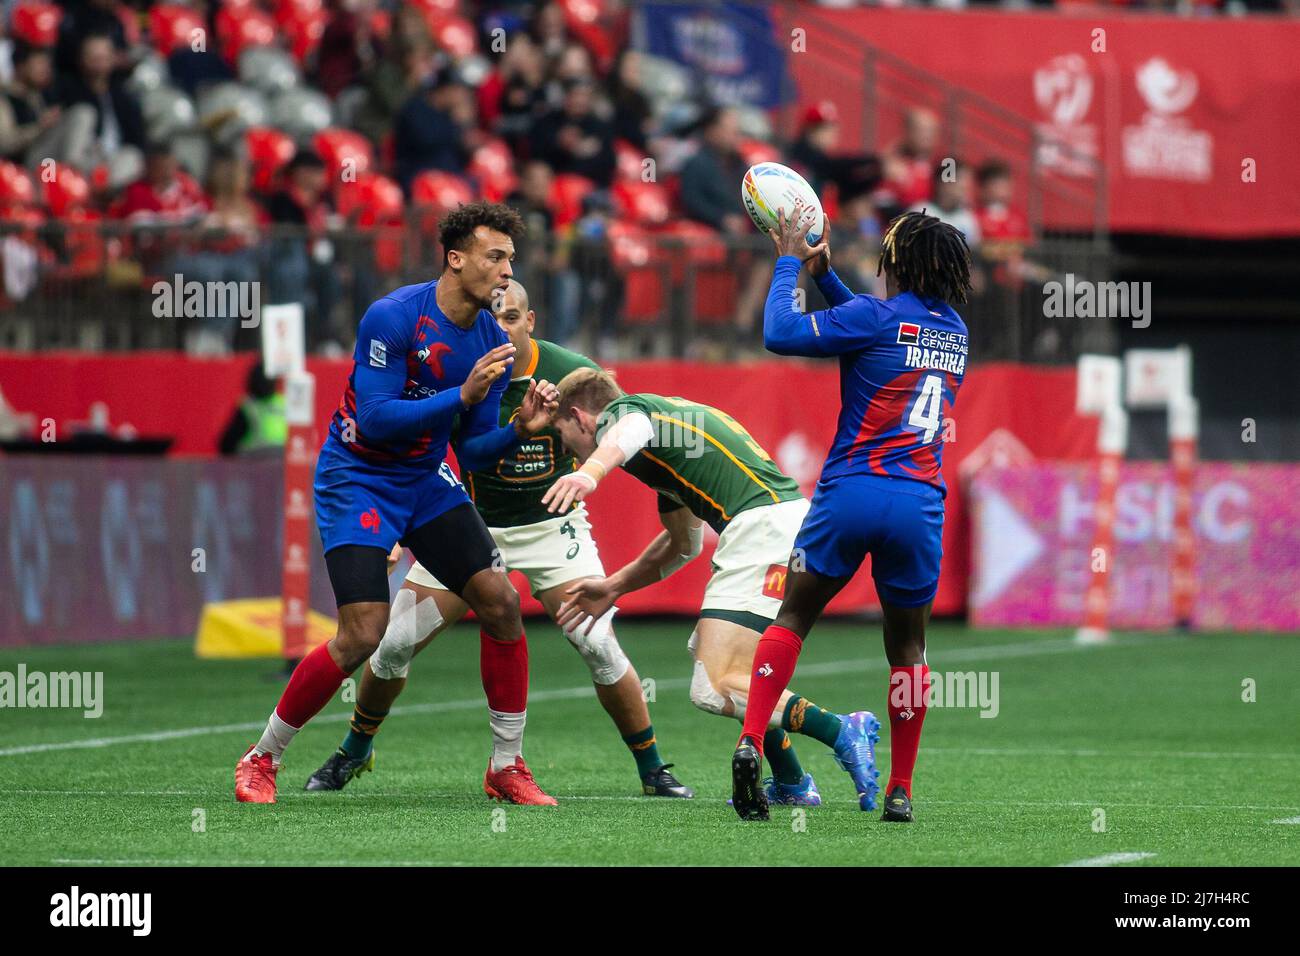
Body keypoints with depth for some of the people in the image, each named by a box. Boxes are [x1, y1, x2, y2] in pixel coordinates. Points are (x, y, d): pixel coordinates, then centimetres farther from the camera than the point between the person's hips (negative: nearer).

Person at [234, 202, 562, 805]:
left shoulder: (493, 343, -1)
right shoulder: (393, 317, -21)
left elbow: (473, 453, 4)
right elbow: (375, 418, -27)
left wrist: (519, 429, -15)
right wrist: (462, 396, -31)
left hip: (425, 480, 7)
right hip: (357, 478, -7)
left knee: (501, 603, -5)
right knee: (363, 635, -16)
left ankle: (507, 766, 9)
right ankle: (260, 760, 3)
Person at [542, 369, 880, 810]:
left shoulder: (618, 413, 2)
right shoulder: (662, 415, 31)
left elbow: (626, 433, -28)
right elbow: (685, 543, 42)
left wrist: (590, 472, -49)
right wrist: (612, 587, 48)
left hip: (765, 526, -10)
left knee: (714, 689, -16)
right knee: (706, 649, 29)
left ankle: (843, 733, -20)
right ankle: (792, 785, 29)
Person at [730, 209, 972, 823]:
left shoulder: (876, 316, -6)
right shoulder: (955, 333, 13)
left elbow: (779, 334, -6)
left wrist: (789, 263, 6)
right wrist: (824, 274, 27)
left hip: (853, 492, -3)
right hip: (920, 505, 4)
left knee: (792, 617, 10)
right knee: (906, 645, 15)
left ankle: (751, 743, -7)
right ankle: (900, 791, 13)